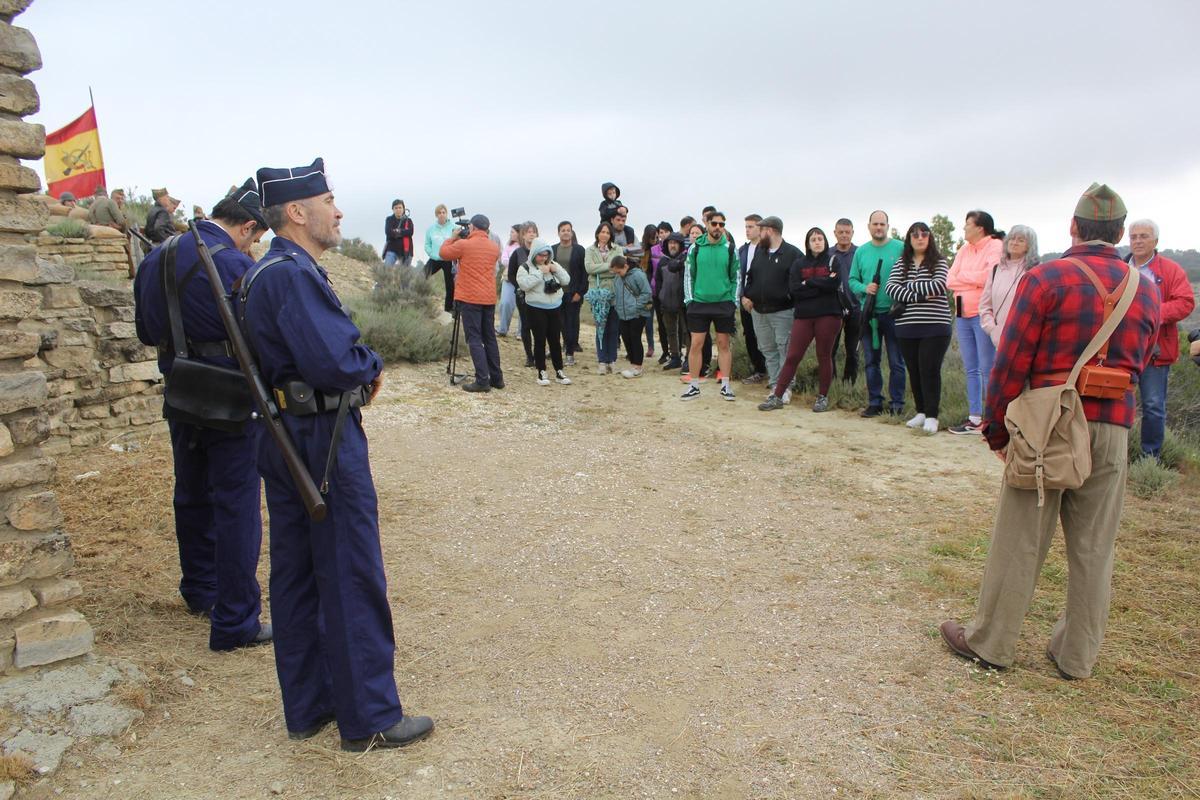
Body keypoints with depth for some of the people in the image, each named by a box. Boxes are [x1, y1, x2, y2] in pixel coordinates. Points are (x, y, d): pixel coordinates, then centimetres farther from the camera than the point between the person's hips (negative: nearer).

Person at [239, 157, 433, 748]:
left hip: (282, 437, 10)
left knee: (294, 574, 15)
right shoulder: (294, 274, -19)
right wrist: (372, 367, -8)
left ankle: (307, 707, 29)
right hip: (324, 439, -10)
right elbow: (334, 361, -29)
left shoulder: (260, 273, 14)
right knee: (352, 579, 0)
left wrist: (357, 368, 3)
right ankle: (368, 719, 13)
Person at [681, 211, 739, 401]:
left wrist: (734, 302, 0)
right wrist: (689, 299, -1)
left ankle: (725, 385, 14)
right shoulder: (695, 248, 1)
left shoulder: (730, 249, 2)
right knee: (696, 344, 0)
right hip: (699, 302, 0)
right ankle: (694, 386, 10)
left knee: (724, 344, 6)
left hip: (724, 303, 0)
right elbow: (688, 275, 5)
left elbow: (735, 277, 6)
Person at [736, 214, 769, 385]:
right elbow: (739, 275, 12)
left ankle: (762, 370, 10)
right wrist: (742, 297, 1)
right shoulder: (742, 250, 13)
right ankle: (757, 368, 19)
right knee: (749, 337, 9)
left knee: (760, 337, -2)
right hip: (745, 300, 6)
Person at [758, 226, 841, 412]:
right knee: (792, 356, -1)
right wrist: (821, 285, -8)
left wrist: (808, 283, -8)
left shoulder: (833, 261, 6)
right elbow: (794, 289, -4)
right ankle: (777, 396, 2)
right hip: (803, 315, 1)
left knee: (824, 356, 5)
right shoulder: (799, 264, 10)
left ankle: (823, 397, 17)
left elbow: (834, 283, -12)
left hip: (828, 315, -1)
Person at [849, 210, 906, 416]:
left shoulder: (900, 248, -3)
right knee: (871, 361, 9)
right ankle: (874, 402, 17)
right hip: (868, 314, 4)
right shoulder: (861, 251, 9)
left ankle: (896, 403, 11)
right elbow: (852, 280, 10)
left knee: (896, 361, 2)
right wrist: (864, 288, -10)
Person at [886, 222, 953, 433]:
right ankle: (921, 412, 20)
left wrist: (910, 286, -6)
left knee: (930, 371, -8)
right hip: (907, 327, 4)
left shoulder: (939, 262, 5)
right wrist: (918, 296, -15)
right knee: (914, 371, 8)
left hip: (934, 326, -3)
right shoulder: (901, 264, 12)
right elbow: (891, 287, -4)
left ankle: (932, 416, -3)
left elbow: (938, 286, -13)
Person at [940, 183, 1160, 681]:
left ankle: (991, 643, 15)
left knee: (1019, 542, 5)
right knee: (1093, 549, 12)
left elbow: (1011, 363, -9)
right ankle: (1077, 657, 22)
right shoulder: (1146, 290, 7)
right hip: (1113, 430, 4)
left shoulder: (1045, 279, -8)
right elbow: (1137, 365, 13)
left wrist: (996, 429, -2)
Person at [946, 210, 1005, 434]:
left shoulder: (996, 246, -5)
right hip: (963, 314, 7)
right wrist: (975, 279, -8)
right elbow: (950, 280, 7)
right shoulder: (964, 250, 16)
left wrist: (963, 276, -3)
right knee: (971, 370, 10)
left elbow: (990, 277, -18)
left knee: (988, 369, -6)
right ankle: (974, 419, 16)